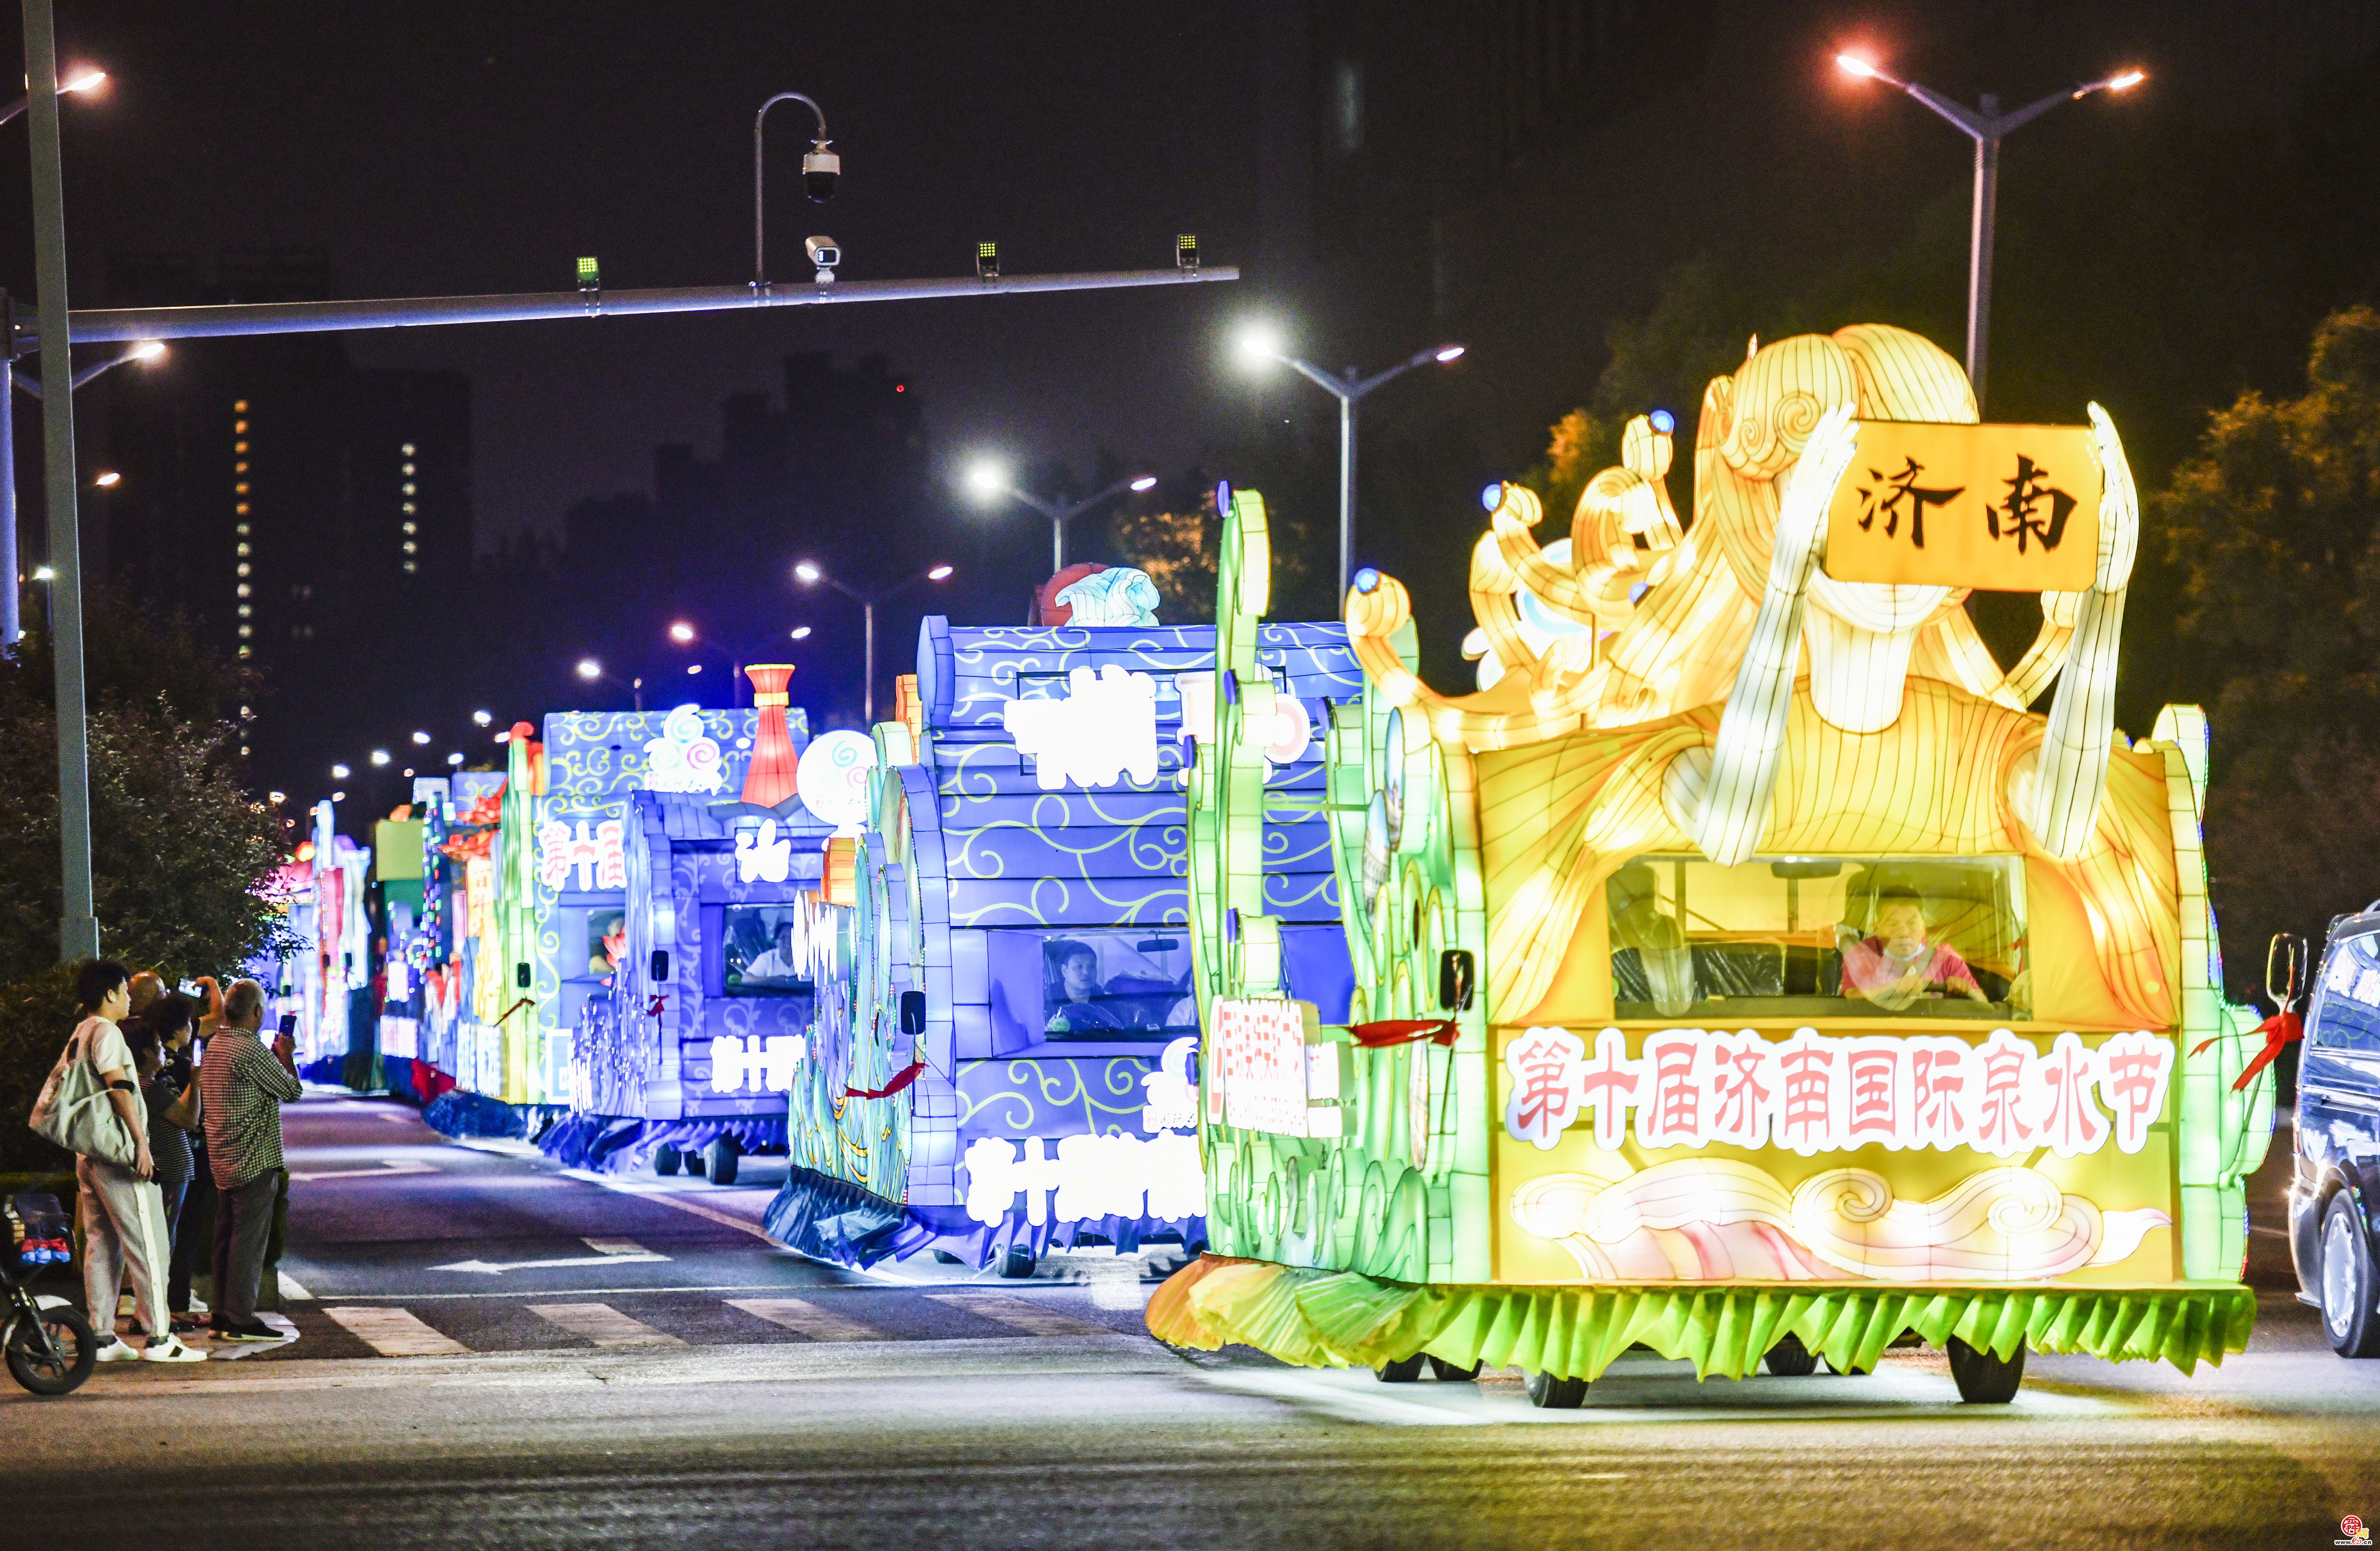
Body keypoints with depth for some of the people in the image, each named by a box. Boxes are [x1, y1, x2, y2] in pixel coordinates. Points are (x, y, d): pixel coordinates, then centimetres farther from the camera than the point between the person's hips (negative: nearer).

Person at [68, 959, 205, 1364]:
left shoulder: (81, 1034, 18)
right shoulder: (106, 1032, -12)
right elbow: (119, 1087, -23)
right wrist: (141, 1142, -24)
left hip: (89, 1154, 10)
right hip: (119, 1153, -10)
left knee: (101, 1243, 10)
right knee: (147, 1243, -7)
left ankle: (101, 1337, 9)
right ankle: (159, 1337, -9)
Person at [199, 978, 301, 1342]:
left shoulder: (214, 1046, 12)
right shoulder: (250, 1049, -18)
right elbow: (293, 1091, -11)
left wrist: (275, 1056, 22)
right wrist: (286, 1056, 5)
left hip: (224, 1160, 10)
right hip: (254, 1160, -10)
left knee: (227, 1236, 13)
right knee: (250, 1238, -7)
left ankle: (224, 1315, 17)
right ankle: (241, 1320, -7)